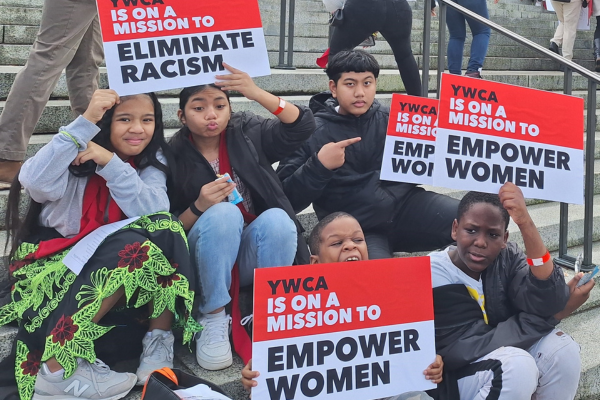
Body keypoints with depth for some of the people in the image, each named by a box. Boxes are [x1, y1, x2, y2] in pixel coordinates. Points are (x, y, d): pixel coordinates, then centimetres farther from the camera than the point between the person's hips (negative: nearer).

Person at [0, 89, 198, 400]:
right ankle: (57, 369, -29)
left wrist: (110, 162, -27)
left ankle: (159, 340, -20)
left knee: (163, 230, -24)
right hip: (56, 263, -4)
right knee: (133, 247, -32)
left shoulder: (152, 160, -1)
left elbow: (155, 212, -20)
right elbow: (34, 183, -34)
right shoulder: (76, 153, -12)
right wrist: (86, 121, -36)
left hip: (114, 262, 4)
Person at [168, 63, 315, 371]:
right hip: (207, 260, -1)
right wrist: (199, 207, -25)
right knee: (223, 213, -31)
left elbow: (302, 126, -14)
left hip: (253, 255, 2)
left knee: (276, 219, -29)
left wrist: (257, 94, -24)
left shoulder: (247, 133, 0)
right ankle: (213, 318, -19)